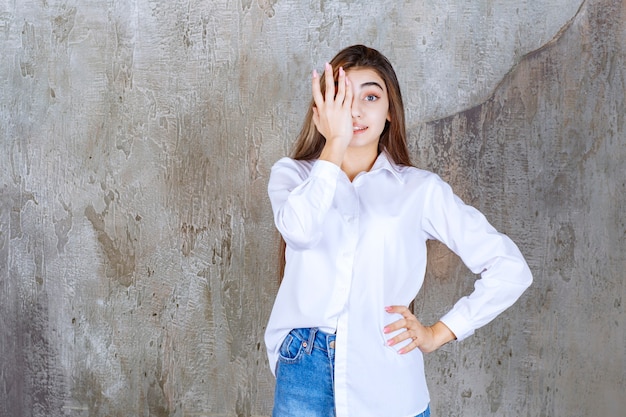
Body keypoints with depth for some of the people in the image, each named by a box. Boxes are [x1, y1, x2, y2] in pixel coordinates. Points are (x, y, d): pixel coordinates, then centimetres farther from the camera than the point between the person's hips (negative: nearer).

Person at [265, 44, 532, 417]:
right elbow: (300, 229, -20)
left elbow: (511, 269, -1)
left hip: (387, 384, 0)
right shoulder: (292, 175, 4)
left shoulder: (420, 189, 0)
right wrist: (334, 143, -15)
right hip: (305, 373, 1)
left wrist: (438, 334, -3)